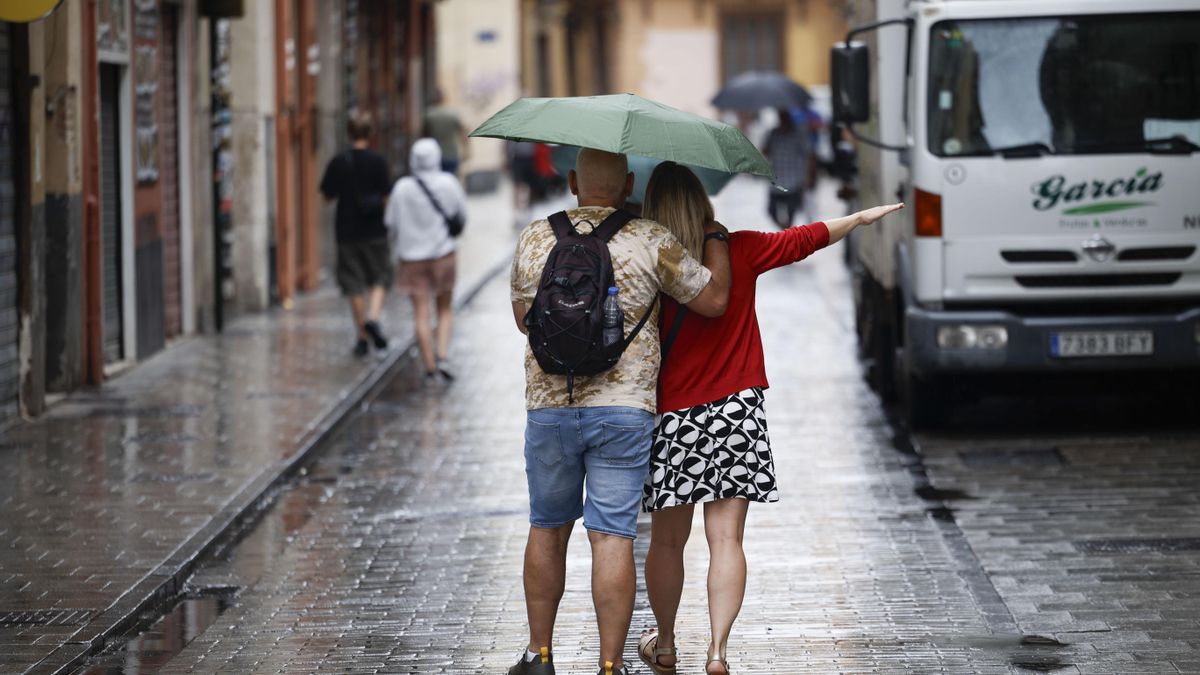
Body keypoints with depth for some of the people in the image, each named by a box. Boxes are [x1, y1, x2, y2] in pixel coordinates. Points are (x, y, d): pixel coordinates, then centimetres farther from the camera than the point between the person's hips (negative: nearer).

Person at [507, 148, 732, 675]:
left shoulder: (535, 238, 3)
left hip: (549, 409, 2)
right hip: (624, 409, -2)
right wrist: (715, 233, 14)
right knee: (612, 537, -1)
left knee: (547, 531, 16)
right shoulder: (651, 242, -5)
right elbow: (713, 299, 1)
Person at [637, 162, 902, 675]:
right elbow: (806, 239, 11)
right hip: (736, 412, 1)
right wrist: (863, 217, 25)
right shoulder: (740, 252, -3)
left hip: (672, 418, -1)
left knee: (667, 541, 12)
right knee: (726, 539, 0)